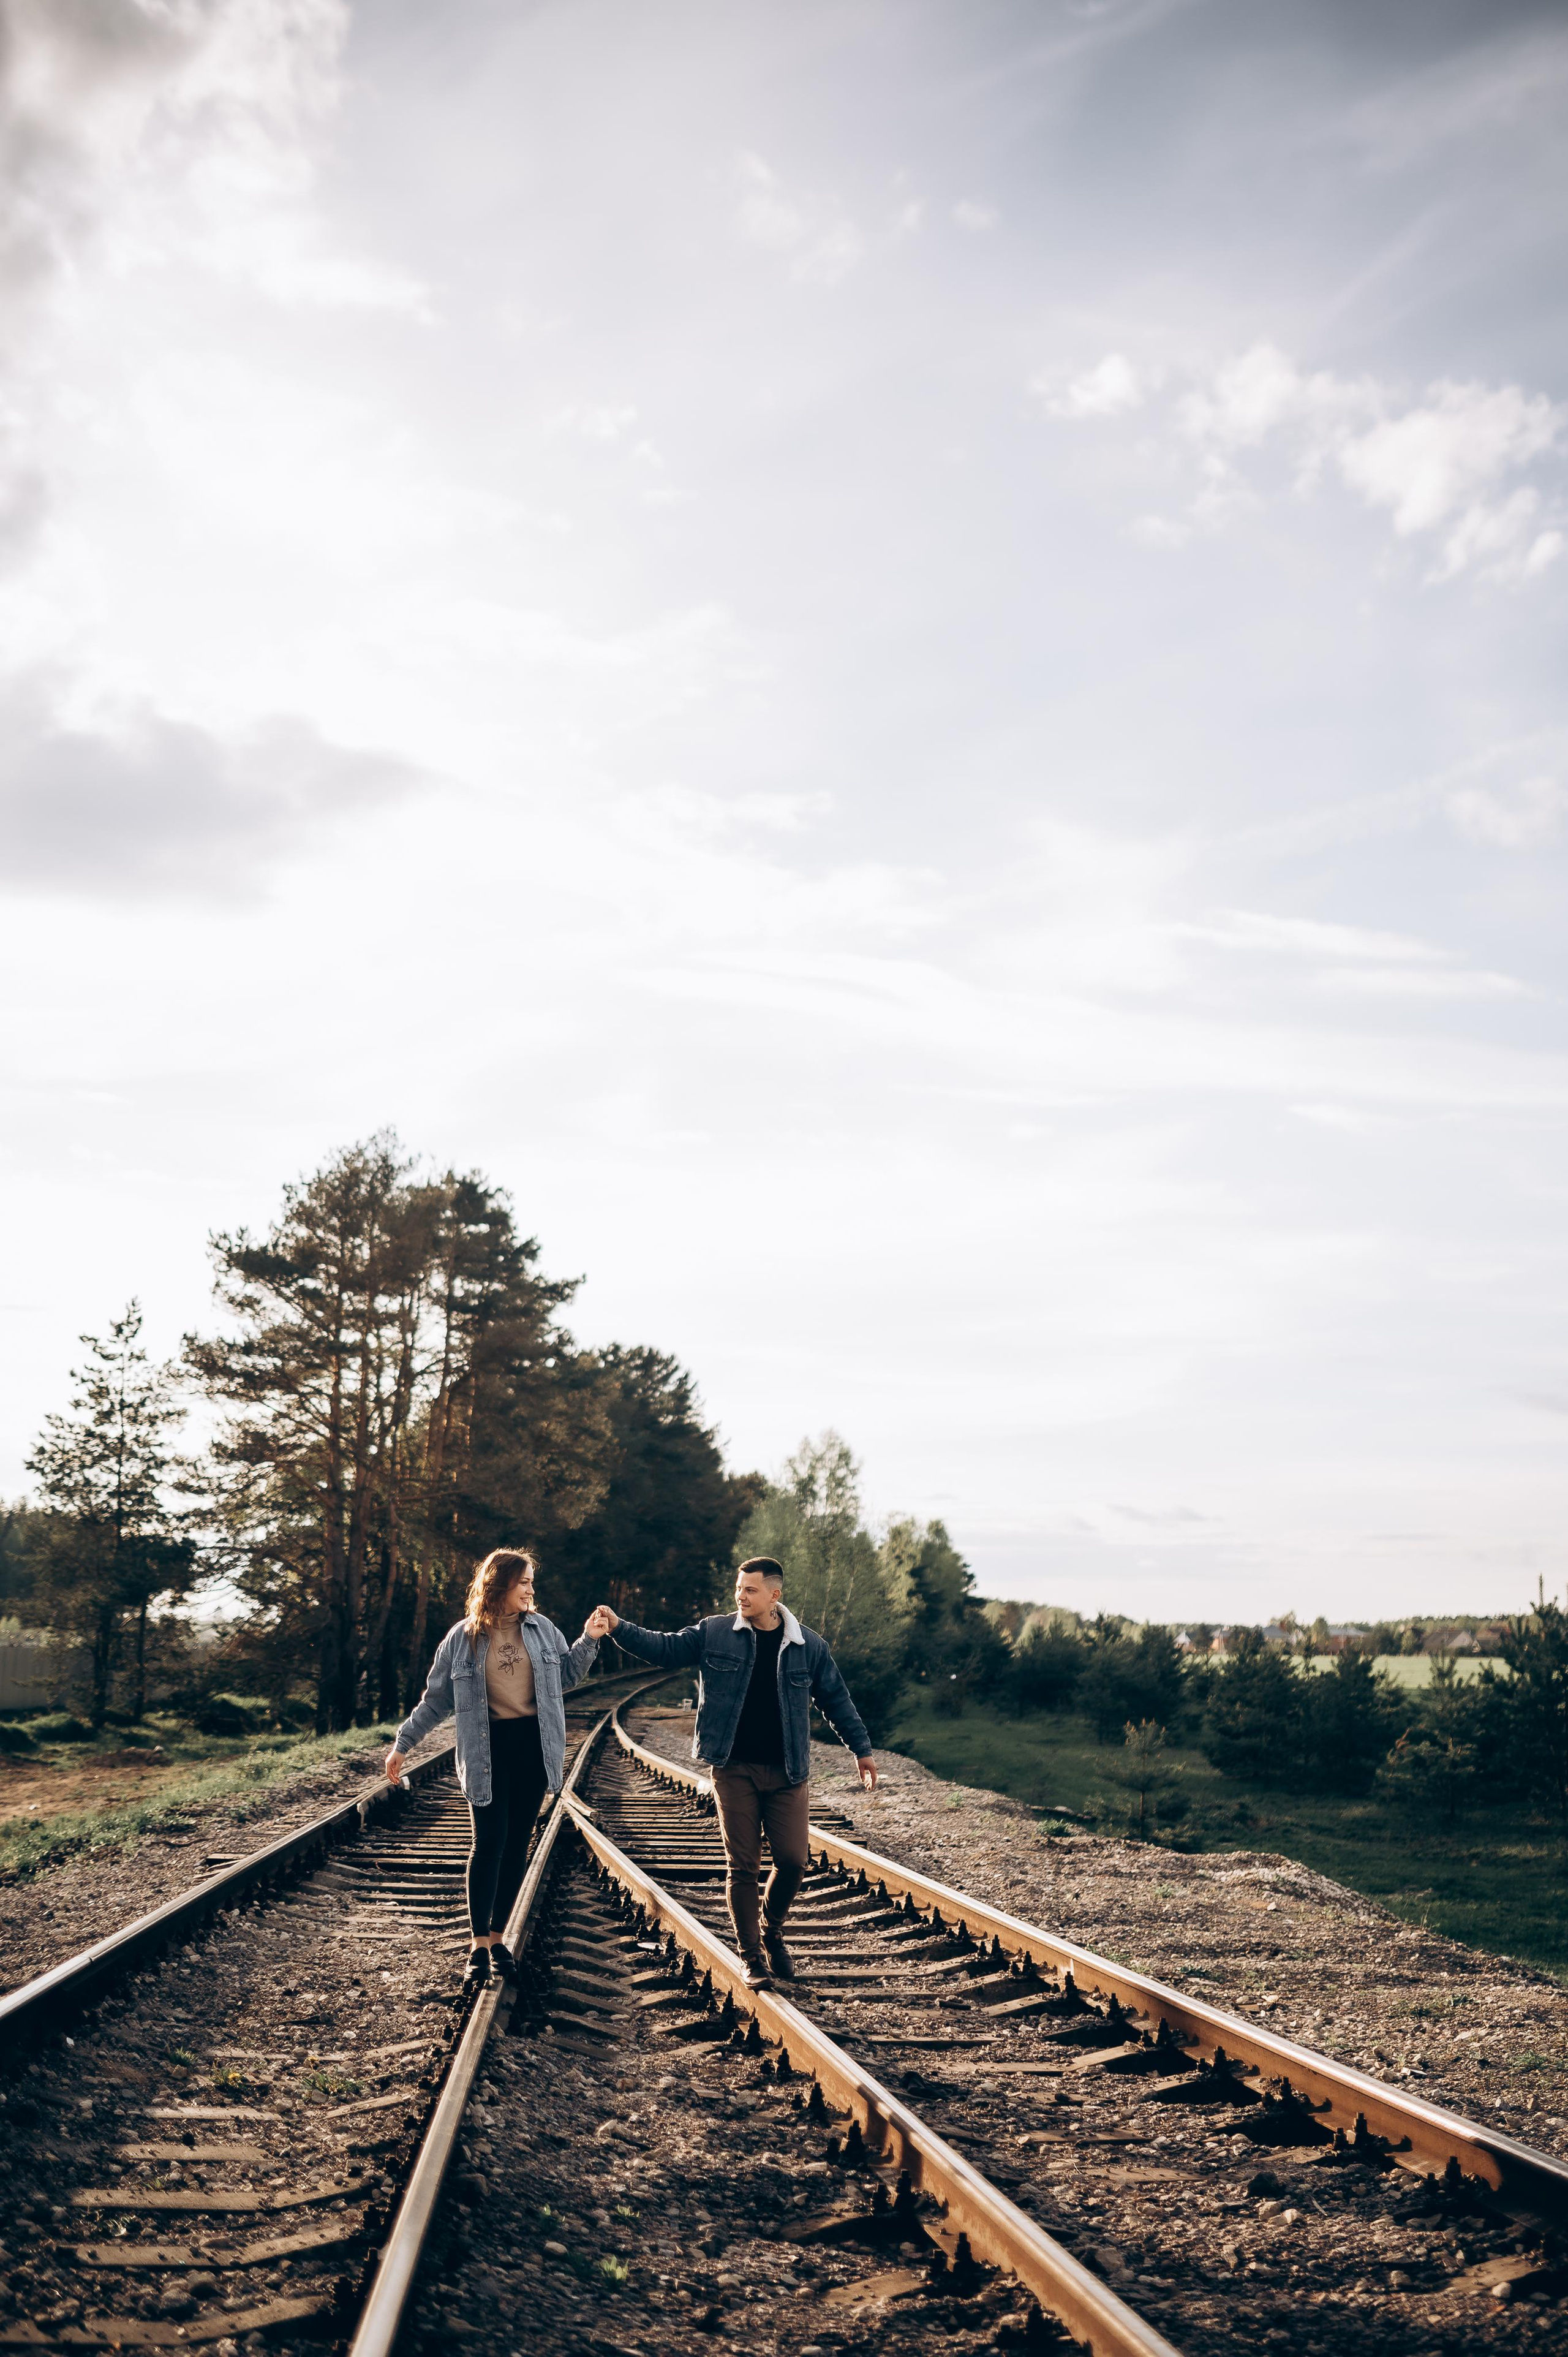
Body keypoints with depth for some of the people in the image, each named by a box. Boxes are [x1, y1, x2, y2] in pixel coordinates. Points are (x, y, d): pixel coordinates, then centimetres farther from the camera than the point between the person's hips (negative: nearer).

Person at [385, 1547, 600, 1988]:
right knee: (489, 1844, -6)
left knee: (516, 1846, 6)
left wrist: (590, 1639, 0)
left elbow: (566, 1674, 12)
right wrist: (403, 1744, 5)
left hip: (533, 1748, 3)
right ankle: (479, 1947, 1)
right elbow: (436, 1700, 5)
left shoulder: (541, 1629, 5)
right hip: (488, 1751, -3)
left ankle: (498, 1939, 17)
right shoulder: (463, 1638, -2)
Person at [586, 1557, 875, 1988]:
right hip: (734, 1770, 0)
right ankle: (752, 1957, 13)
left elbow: (836, 1700, 11)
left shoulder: (809, 1645, 2)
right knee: (742, 1866, 0)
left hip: (788, 1773, 1)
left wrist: (862, 1749, 15)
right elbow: (664, 1647, 1)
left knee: (793, 1858, -4)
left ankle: (772, 1931, 24)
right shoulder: (714, 1633, 0)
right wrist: (618, 1627, -13)